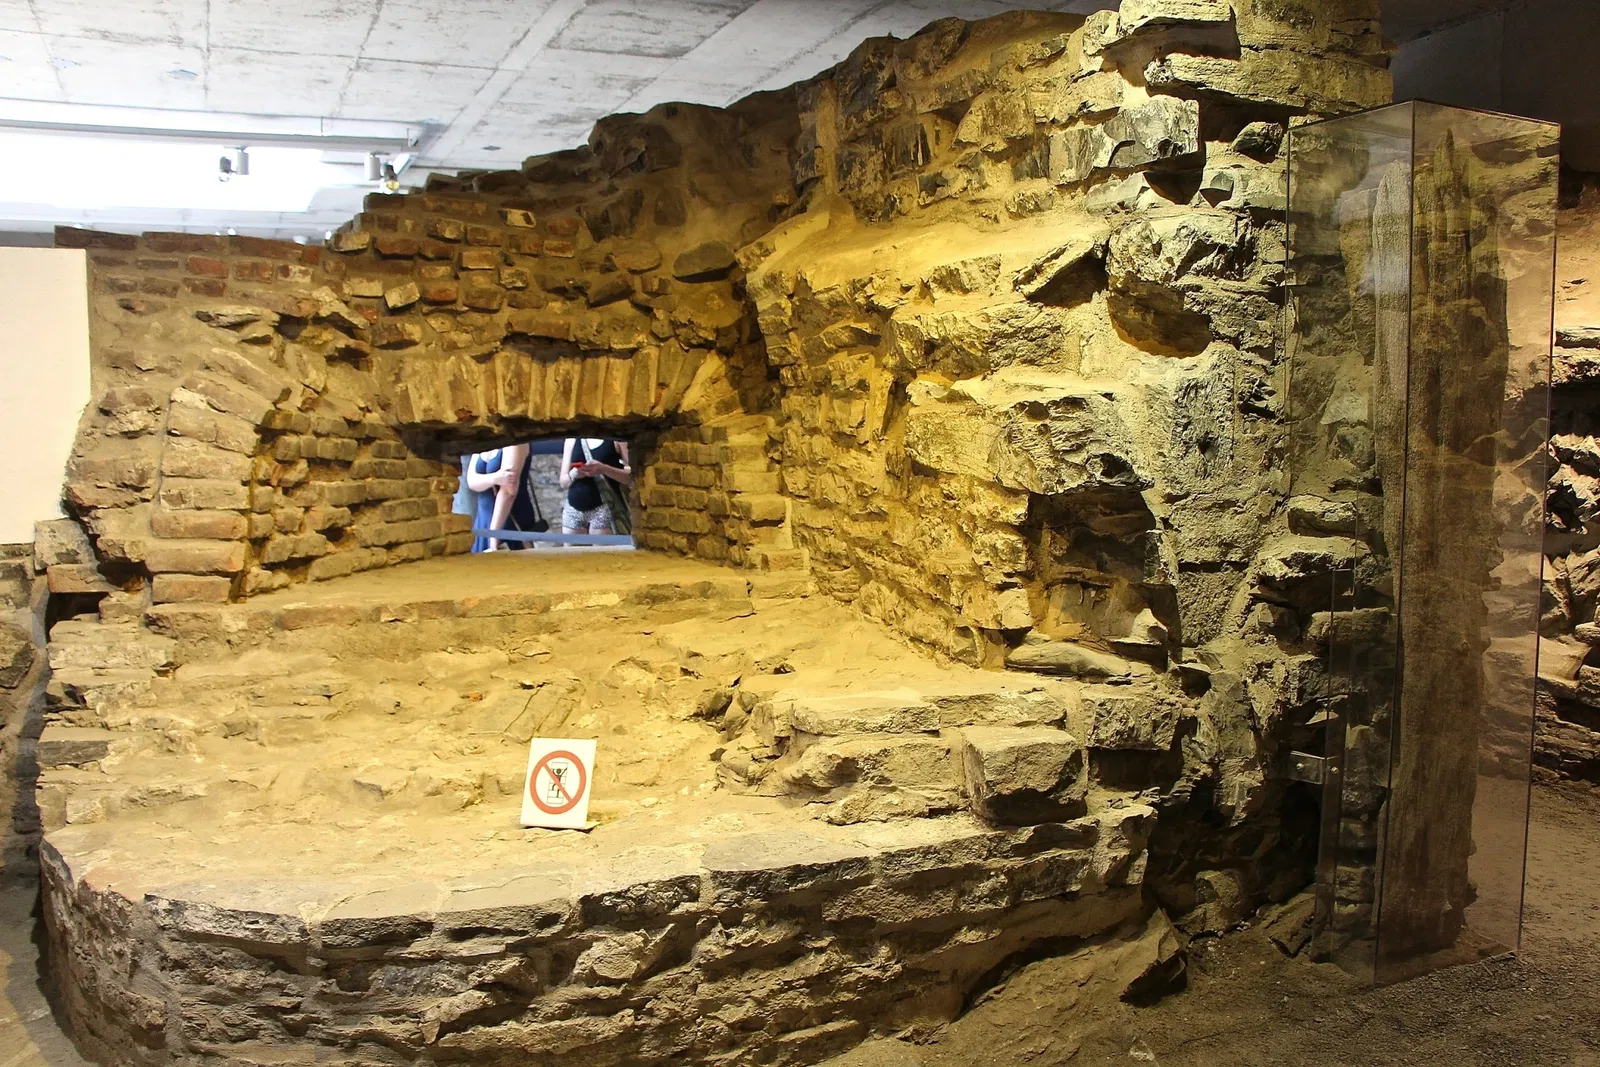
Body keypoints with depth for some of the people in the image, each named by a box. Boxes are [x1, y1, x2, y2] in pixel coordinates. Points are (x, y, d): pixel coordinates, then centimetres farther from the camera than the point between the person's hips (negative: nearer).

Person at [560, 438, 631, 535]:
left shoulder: (617, 438, 1)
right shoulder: (572, 440, 12)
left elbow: (632, 476, -7)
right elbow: (563, 482, 13)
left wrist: (603, 469, -21)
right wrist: (573, 474, -10)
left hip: (603, 508, -4)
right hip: (573, 509, 4)